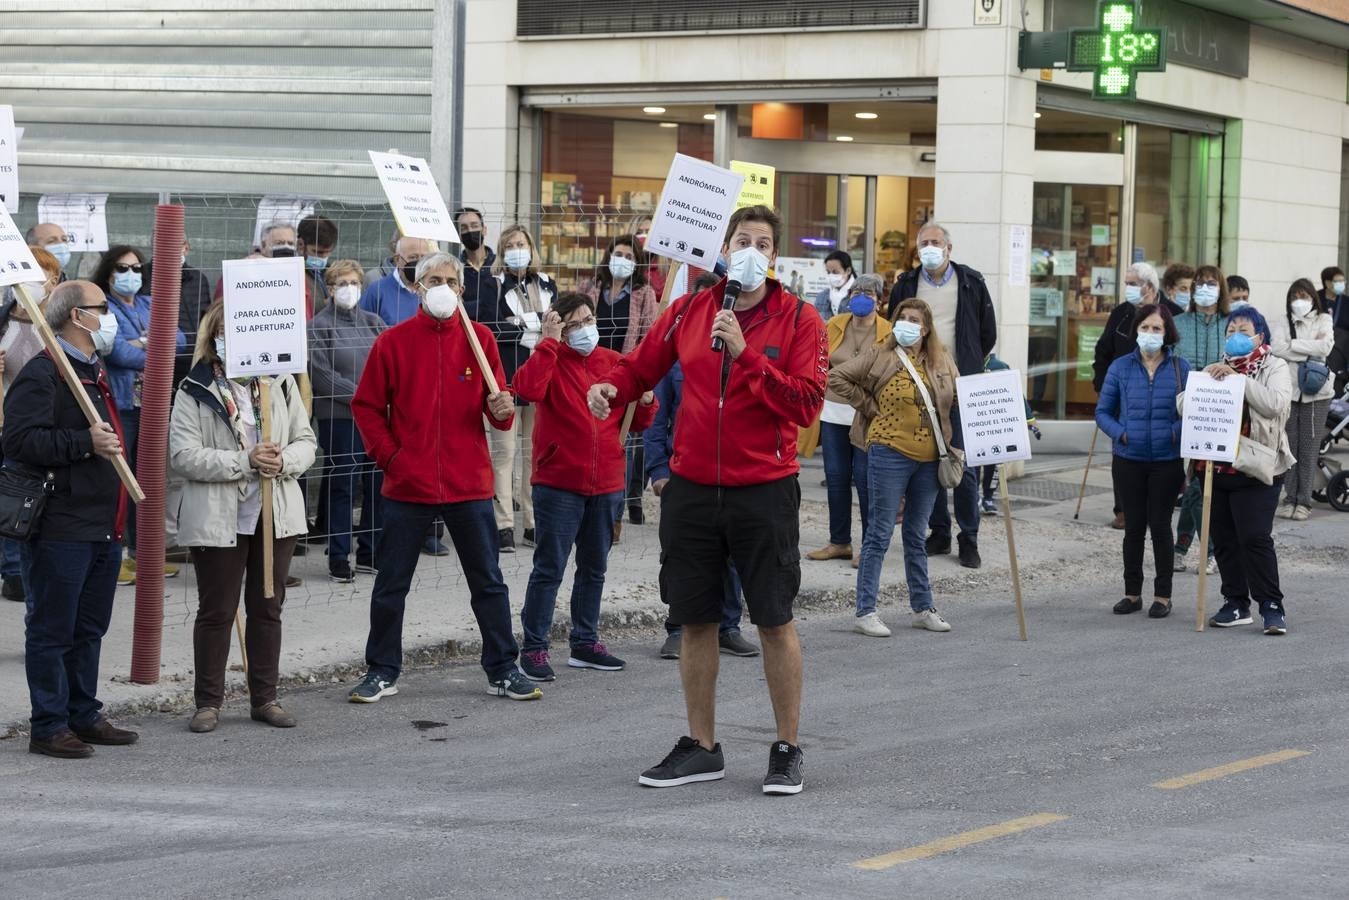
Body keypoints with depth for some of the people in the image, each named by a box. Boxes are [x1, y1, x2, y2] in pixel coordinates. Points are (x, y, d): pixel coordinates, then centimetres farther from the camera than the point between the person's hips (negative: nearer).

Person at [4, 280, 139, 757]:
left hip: (103, 528, 9)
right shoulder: (42, 374, -12)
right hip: (59, 528, -9)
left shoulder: (93, 373, 19)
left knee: (89, 628, 15)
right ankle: (49, 727, 2)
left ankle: (84, 716, 24)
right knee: (52, 630, -2)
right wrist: (85, 444, -24)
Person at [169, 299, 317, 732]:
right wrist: (244, 461, -21)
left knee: (268, 608, 11)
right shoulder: (194, 392, -6)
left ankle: (265, 697, 21)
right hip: (217, 519, -3)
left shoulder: (281, 384, 5)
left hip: (276, 515, 4)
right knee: (216, 612, 3)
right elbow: (183, 456, -14)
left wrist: (284, 461, -15)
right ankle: (208, 702, 13)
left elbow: (306, 441, 8)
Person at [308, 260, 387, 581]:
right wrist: (361, 396, -13)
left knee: (378, 485, 6)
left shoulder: (372, 322, 14)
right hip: (339, 417, -5)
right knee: (343, 486, -3)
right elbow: (322, 374, -9)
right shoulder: (320, 325, -1)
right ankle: (338, 559, 3)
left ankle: (370, 553, 17)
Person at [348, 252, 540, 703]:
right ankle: (382, 672, 18)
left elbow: (496, 401, 8)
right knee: (391, 584, 6)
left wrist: (501, 408, -15)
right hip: (408, 484, -1)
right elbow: (366, 407, 4)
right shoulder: (393, 342, 0)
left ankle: (503, 671, 16)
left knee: (488, 582, 6)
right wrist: (388, 455, -5)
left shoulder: (479, 338, 3)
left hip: (468, 482, 1)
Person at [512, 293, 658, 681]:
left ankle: (585, 643, 26)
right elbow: (527, 388, -28)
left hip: (606, 485, 5)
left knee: (594, 569, 15)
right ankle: (533, 649, 0)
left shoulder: (614, 362, 9)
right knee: (550, 568, -4)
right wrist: (549, 341, -22)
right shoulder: (551, 359, -5)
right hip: (558, 484, -5)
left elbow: (637, 423, 16)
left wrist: (646, 400, -5)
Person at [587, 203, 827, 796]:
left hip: (764, 491, -3)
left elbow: (806, 404, -15)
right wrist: (611, 389, -6)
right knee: (696, 621, 9)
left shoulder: (799, 319, -5)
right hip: (692, 490, 3)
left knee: (775, 622, 1)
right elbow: (642, 365, 16)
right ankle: (701, 748, 21)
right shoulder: (688, 311, 5)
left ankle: (787, 750, 13)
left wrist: (745, 354, -21)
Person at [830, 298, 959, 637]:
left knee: (917, 536, 15)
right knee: (880, 534, -3)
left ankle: (922, 608, 23)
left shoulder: (943, 362, 9)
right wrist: (868, 405, -6)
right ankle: (865, 612, 0)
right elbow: (837, 377, -6)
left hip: (930, 457, 5)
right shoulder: (880, 357, -5)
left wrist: (955, 445, 8)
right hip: (890, 452, -5)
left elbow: (960, 398, 19)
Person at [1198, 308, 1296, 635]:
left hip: (1254, 468, -5)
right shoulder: (1216, 369, 18)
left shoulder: (1275, 368, 3)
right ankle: (1236, 603, 15)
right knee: (1224, 539, 7)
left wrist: (1238, 378, -20)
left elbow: (1274, 403, -16)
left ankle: (1272, 607, -6)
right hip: (1215, 468, 5)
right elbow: (1183, 403, 8)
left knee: (1255, 537, -12)